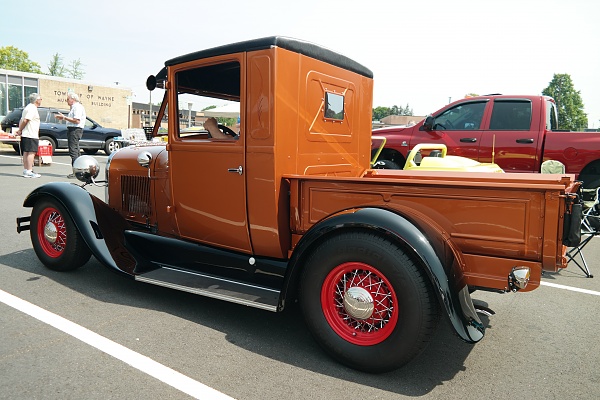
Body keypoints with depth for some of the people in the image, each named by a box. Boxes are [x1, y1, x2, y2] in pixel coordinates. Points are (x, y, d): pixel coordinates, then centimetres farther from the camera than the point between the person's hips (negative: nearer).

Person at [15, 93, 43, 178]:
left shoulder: (28, 107, 20)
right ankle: (29, 171, -11)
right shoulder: (32, 108, -13)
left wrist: (20, 129, 8)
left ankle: (25, 170, 17)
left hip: (25, 135, 10)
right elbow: (25, 120, -19)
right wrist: (20, 130, -9)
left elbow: (22, 120, 17)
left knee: (26, 152, 12)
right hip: (31, 135, -10)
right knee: (31, 153, -10)